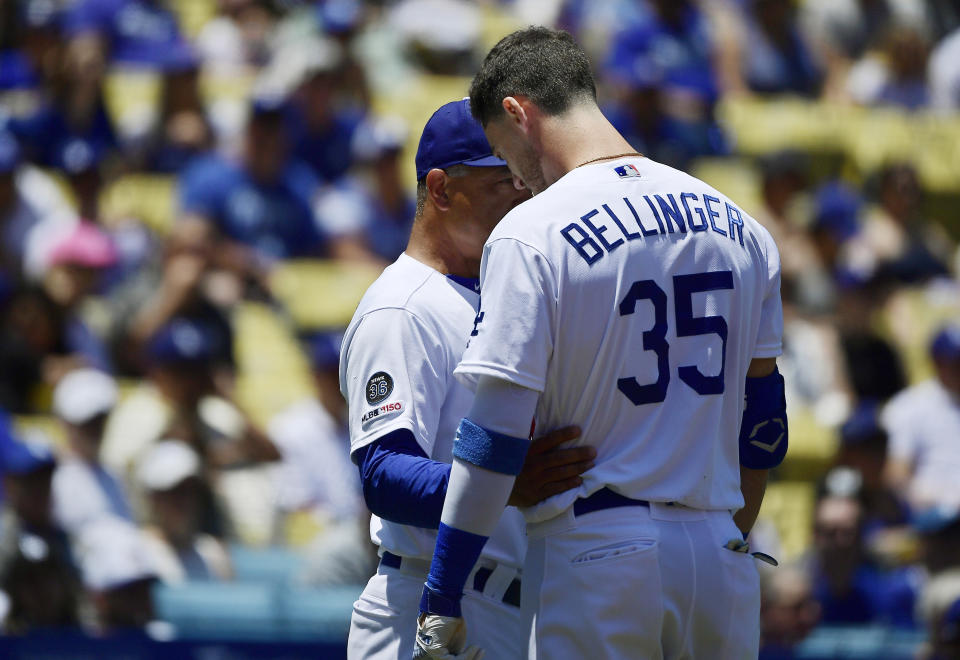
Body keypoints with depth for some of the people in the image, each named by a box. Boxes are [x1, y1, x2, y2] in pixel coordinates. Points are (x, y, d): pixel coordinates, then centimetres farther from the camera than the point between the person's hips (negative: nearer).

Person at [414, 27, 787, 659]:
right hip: (718, 552, 5)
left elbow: (496, 433, -13)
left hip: (594, 553, -5)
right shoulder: (738, 225, 9)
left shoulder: (529, 235, -9)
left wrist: (442, 602, -10)